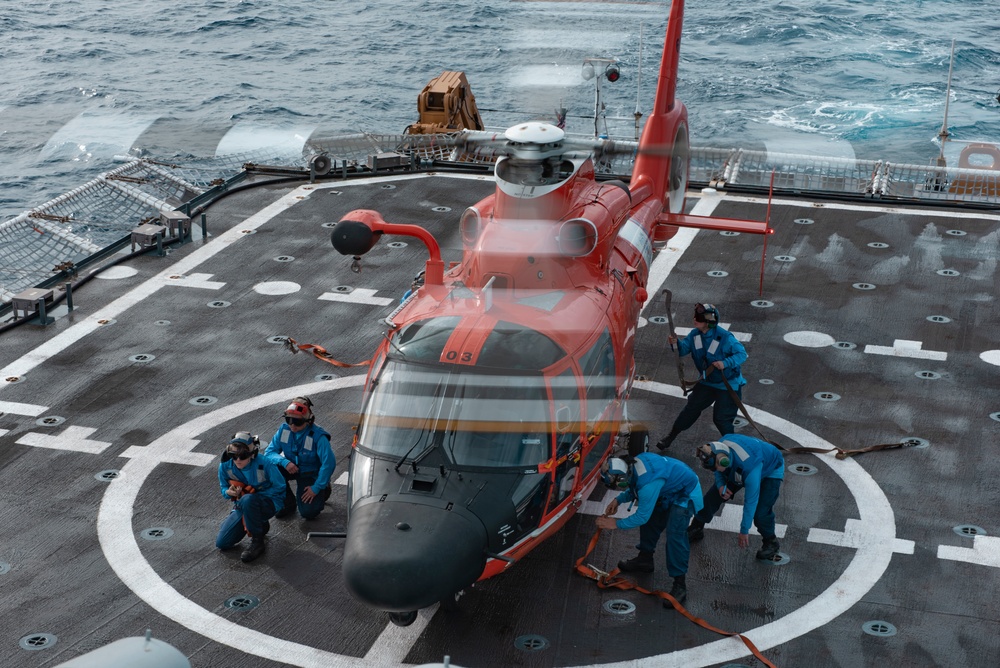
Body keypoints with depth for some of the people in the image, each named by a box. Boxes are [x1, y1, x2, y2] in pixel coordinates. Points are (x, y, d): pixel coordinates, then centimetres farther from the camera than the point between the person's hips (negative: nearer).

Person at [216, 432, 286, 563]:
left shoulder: (265, 464, -24)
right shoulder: (225, 466, -12)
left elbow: (279, 488, -14)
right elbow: (223, 489, 4)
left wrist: (255, 494, -19)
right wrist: (229, 492, -22)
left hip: (269, 504, -5)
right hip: (242, 507, 6)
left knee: (247, 499, -41)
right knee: (221, 543, -4)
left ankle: (257, 542, -20)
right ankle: (261, 526, 19)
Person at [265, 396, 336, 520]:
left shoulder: (318, 436, -27)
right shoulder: (284, 430, -13)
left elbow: (329, 463, -28)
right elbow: (269, 452, -11)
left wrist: (316, 488, -25)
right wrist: (284, 462, -32)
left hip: (310, 474, -4)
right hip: (291, 468, 4)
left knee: (308, 513, -17)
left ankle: (323, 491, 18)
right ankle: (287, 503, -5)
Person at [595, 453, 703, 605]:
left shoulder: (648, 484, -38)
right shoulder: (634, 464, -12)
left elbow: (642, 516, -27)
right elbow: (634, 489, 9)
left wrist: (616, 524, -18)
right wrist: (618, 500, -7)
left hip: (686, 495, -10)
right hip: (670, 489, 10)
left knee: (675, 534, -19)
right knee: (650, 523, 15)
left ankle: (680, 585, -14)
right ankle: (644, 559, 35)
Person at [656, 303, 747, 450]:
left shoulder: (725, 338, -27)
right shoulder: (695, 334, -7)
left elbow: (742, 353, -21)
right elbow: (683, 350, -4)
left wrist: (725, 363, -36)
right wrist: (676, 343, -26)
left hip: (728, 385, -6)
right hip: (707, 382, 6)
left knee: (721, 418, -2)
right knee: (691, 408, 10)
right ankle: (670, 437, 23)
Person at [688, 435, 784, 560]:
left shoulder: (749, 467, -46)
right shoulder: (718, 449, -29)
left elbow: (751, 500, -36)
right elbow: (719, 471, -3)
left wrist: (744, 531, -27)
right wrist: (720, 485, -24)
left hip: (770, 471, -6)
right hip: (738, 469, 6)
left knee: (760, 512, -22)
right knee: (712, 497, 1)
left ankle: (771, 543, 7)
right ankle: (696, 529, 24)